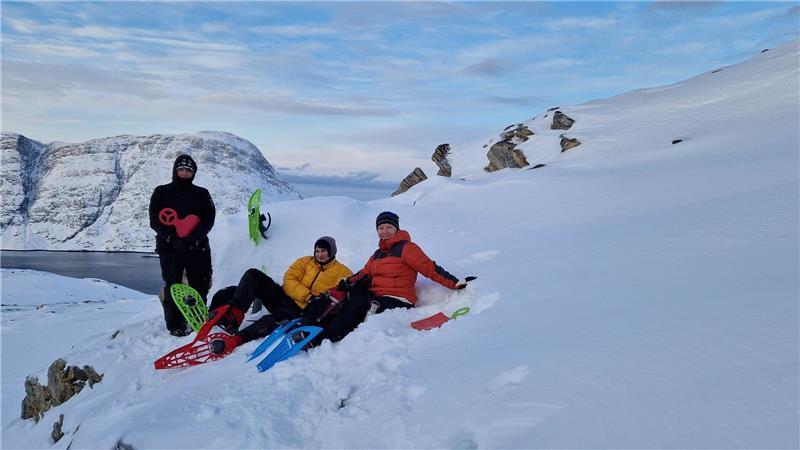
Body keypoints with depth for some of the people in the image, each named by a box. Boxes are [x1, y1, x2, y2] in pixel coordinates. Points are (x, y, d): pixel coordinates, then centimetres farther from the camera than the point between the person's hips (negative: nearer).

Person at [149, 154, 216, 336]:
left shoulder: (202, 194, 10)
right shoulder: (161, 192, 9)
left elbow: (209, 219, 0)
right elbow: (155, 220, 0)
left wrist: (193, 238, -16)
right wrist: (173, 238, -15)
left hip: (198, 247, 1)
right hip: (169, 247, -1)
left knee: (200, 286, 1)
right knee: (173, 286, 0)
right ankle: (175, 325, 7)